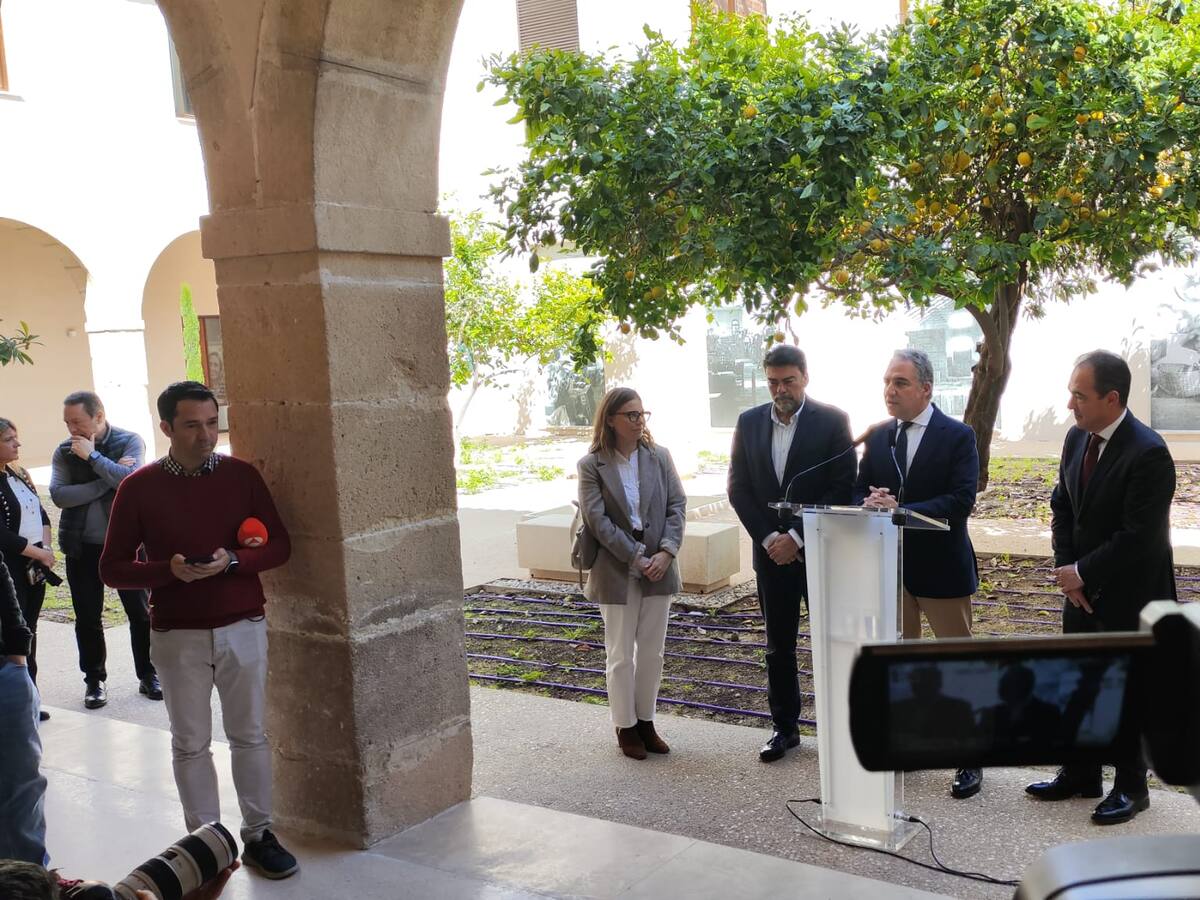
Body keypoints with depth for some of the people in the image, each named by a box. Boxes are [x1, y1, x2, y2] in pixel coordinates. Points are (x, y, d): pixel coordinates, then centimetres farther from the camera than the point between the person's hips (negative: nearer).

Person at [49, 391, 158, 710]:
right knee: (88, 619, 9)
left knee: (140, 612, 5)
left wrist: (93, 457, -21)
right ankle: (94, 680, 23)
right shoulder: (64, 452, -1)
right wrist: (108, 479, -20)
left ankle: (148, 675, 20)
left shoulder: (130, 442, -6)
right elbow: (59, 495, -14)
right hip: (82, 547, 2)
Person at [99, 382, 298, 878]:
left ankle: (258, 835, 21)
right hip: (177, 636, -1)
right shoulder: (139, 487, -4)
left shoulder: (242, 475, -1)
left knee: (250, 736, 9)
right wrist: (168, 569, -20)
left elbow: (279, 545, 0)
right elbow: (112, 567, -2)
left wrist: (231, 561, -19)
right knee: (191, 744, 8)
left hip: (243, 628, 1)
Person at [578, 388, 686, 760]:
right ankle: (626, 727, 21)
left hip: (658, 567, 3)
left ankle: (646, 721, 27)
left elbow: (677, 505, 0)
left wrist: (666, 552, -12)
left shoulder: (659, 457, 3)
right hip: (617, 571, -3)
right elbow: (597, 520, -12)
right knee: (621, 655, 6)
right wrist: (637, 558, -15)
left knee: (652, 651, 12)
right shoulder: (592, 465, -6)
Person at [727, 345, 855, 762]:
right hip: (771, 551, 3)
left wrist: (798, 537, -14)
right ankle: (784, 726, 22)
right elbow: (738, 488, 4)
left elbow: (843, 487, -10)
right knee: (778, 646, 11)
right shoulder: (749, 422, 5)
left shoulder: (832, 420, -6)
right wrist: (769, 538, -7)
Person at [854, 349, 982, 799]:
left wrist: (900, 510, -25)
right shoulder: (878, 436, 7)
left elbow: (961, 501, -18)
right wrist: (869, 503, -17)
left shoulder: (958, 436, -8)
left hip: (941, 567, -5)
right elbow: (859, 491, 7)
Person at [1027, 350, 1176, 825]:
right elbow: (1061, 507, 9)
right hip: (1081, 587, 7)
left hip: (1129, 594, -7)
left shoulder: (1148, 453, -22)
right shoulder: (1077, 438, 2)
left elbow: (1139, 537, -23)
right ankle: (1081, 774, 30)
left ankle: (1131, 788, 22)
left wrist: (1082, 573, -15)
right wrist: (1067, 571, -3)